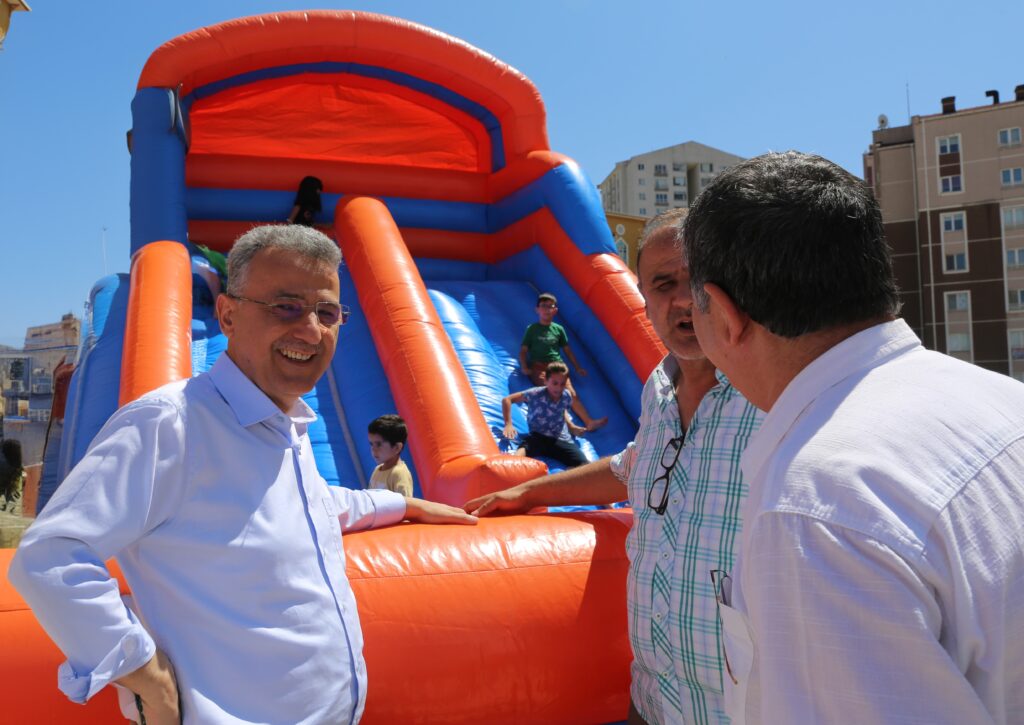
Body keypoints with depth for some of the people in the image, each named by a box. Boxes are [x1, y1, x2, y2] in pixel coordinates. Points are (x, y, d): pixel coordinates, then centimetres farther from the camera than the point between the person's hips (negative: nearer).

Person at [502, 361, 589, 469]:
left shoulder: (567, 396, 5)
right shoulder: (536, 394, -8)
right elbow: (506, 399, -3)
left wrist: (571, 426, 15)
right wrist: (508, 424, -13)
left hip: (562, 440, 5)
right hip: (538, 437, -5)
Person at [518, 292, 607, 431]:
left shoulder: (558, 329, 15)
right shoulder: (532, 329, 6)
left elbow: (567, 349, 21)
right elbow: (523, 350, 5)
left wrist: (578, 367, 18)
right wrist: (524, 367, -11)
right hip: (538, 367, -3)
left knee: (571, 393, -18)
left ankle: (588, 422, -33)